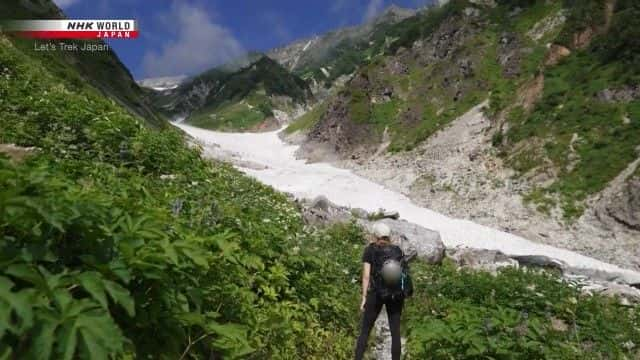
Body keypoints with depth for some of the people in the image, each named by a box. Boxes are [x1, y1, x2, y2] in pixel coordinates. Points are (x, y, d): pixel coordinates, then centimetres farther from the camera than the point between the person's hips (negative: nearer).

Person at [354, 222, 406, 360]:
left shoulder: (370, 250, -1)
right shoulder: (398, 250, 7)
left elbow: (366, 275, -7)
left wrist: (364, 298, -2)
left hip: (377, 294, -2)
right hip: (396, 294, 3)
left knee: (365, 331, 9)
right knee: (395, 332, 10)